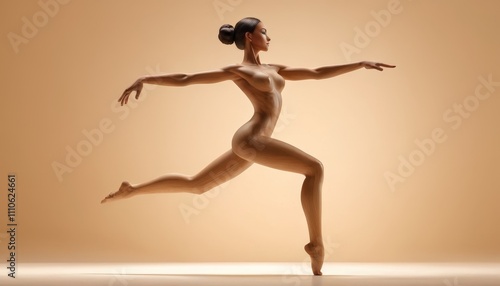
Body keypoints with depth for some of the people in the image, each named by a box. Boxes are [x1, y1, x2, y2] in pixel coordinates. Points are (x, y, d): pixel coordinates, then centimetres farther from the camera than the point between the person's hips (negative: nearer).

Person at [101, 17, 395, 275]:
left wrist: (361, 64, 20)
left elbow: (318, 73, 22)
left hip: (251, 143, 8)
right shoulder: (237, 70, 1)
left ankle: (131, 190, 24)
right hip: (251, 139, -8)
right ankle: (316, 243, -11)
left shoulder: (274, 69, 23)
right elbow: (184, 79, 0)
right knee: (315, 168, -11)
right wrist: (145, 79, -7)